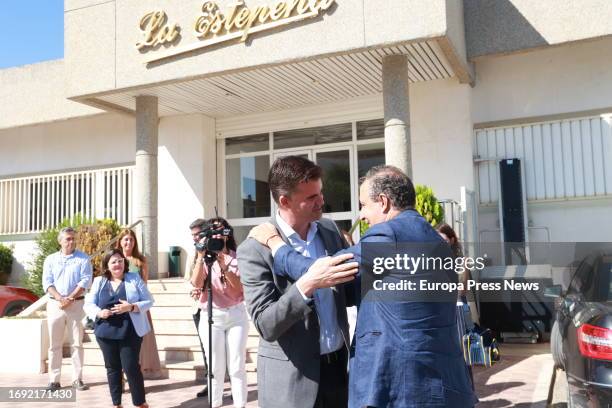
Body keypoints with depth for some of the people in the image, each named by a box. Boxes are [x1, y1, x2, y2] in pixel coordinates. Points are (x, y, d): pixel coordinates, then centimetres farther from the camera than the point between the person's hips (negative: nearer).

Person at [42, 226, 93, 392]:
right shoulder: (50, 259, 9)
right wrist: (60, 299, -15)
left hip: (76, 304, -2)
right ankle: (54, 380, 10)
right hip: (54, 305, 2)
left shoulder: (83, 259, 3)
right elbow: (47, 283, 0)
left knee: (77, 342, 1)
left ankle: (77, 379, 7)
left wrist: (70, 299, -15)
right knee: (54, 344, 4)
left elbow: (85, 281, -6)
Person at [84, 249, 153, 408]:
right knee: (112, 368, 10)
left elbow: (148, 301, 1)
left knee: (131, 367, -4)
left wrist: (131, 307, -16)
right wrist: (99, 312, -14)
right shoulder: (99, 281, 8)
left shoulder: (134, 278, 2)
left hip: (130, 332, -3)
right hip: (106, 332, 3)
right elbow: (88, 304, 7)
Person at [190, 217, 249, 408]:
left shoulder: (237, 258, 2)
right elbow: (196, 283, -11)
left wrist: (225, 266, -19)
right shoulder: (204, 259, 5)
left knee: (237, 366, 2)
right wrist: (201, 256, -20)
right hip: (211, 317, 1)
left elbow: (241, 289, -8)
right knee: (215, 367, 3)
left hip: (236, 315, 0)